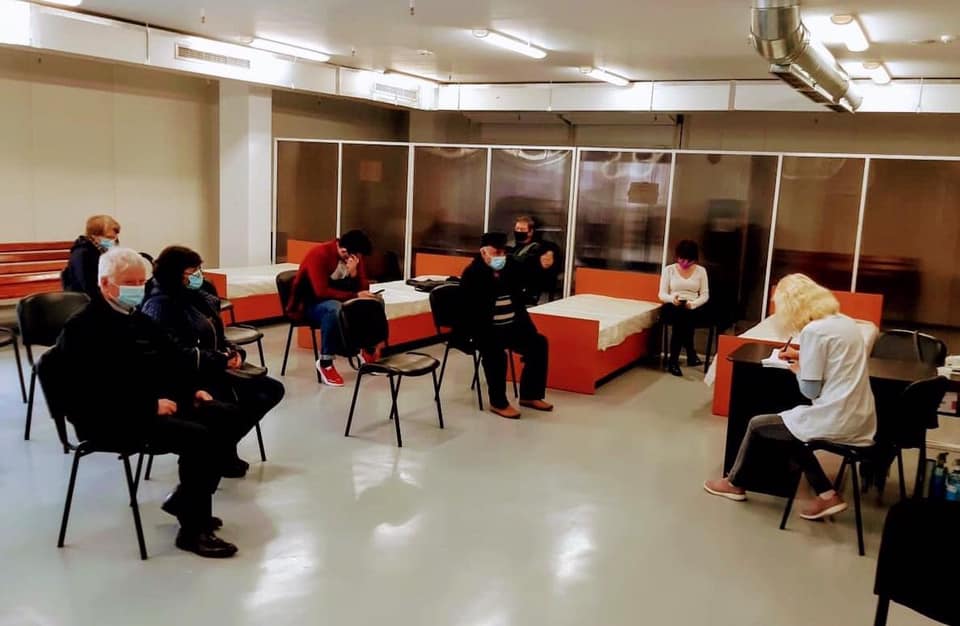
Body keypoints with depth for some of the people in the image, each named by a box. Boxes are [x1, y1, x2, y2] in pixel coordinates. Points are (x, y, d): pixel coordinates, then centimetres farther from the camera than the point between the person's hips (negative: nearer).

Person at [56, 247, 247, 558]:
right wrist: (150, 405, -25)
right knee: (197, 437, -27)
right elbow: (95, 394, -21)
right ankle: (193, 530, -13)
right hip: (112, 418, -9)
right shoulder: (83, 329, -10)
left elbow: (172, 360, 24)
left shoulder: (138, 319, 18)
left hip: (161, 402, 9)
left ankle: (185, 500, 6)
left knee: (226, 416, -4)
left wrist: (193, 389, 5)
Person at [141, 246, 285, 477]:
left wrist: (234, 352, -3)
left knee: (273, 389, 4)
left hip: (211, 370, 10)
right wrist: (222, 361, -23)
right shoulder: (160, 305, -15)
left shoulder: (198, 296, 12)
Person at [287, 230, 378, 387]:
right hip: (308, 304, -6)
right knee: (334, 308, -40)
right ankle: (325, 363, -27)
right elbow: (321, 292, -31)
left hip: (338, 301, 6)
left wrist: (353, 273, -26)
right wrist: (355, 296, -32)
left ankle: (367, 350, -1)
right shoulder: (319, 255, -24)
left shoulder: (355, 256, -5)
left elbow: (363, 288, -6)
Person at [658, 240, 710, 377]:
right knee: (681, 315, -38)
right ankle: (690, 353, -26)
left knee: (684, 316, -36)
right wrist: (672, 298, -21)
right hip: (672, 307, 0)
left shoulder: (701, 271, 8)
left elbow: (705, 295, 4)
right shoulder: (669, 270, 6)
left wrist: (693, 304, -17)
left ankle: (673, 360, -26)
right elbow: (662, 294, 2)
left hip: (693, 308, 1)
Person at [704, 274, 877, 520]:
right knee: (792, 426, 29)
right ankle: (827, 494, 19)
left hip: (836, 422, -8)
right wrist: (801, 356, 23)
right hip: (860, 420, 8)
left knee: (756, 425, 11)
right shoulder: (845, 322, 9)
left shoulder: (813, 330, -17)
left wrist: (798, 370, 5)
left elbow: (810, 390, -14)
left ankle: (734, 483, 33)